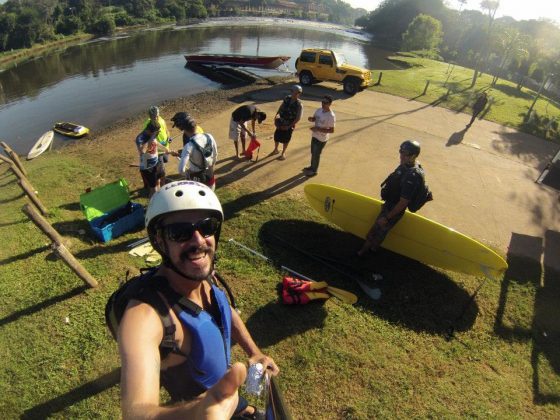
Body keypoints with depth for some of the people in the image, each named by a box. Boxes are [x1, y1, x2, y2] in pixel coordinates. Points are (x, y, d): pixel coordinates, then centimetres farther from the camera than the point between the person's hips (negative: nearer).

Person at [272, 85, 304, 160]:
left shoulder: (299, 105, -18)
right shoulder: (287, 98, -5)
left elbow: (298, 118, -17)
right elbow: (280, 108, 7)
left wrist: (289, 126, -18)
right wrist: (276, 116, -7)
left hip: (289, 125, -4)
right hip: (281, 122, 4)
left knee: (285, 140, 12)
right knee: (276, 136, 14)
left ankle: (283, 153, 35)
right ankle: (275, 149, 41)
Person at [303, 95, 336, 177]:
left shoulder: (331, 116, -26)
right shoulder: (319, 110, -3)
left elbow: (331, 130, -26)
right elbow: (314, 118, 13)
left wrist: (318, 129, -31)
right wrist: (311, 119, -13)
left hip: (321, 139, -7)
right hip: (314, 135, 7)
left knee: (316, 154, 8)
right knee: (313, 152, 23)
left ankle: (314, 171, 28)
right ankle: (312, 166, 45)